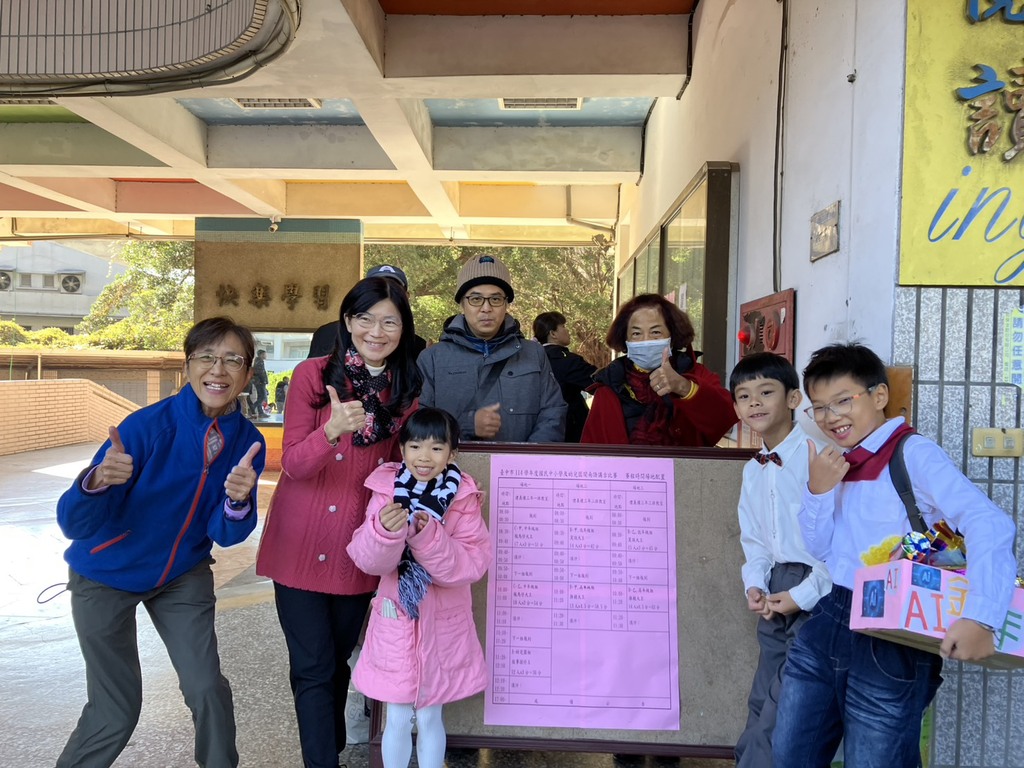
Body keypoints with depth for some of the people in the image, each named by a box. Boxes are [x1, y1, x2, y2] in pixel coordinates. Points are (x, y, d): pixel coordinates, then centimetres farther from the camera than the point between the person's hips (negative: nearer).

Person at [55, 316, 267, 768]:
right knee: (116, 713, 3)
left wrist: (238, 501, -35)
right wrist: (97, 481, -49)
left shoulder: (247, 441, -15)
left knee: (208, 691, 2)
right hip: (107, 575, -3)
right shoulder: (148, 425, -27)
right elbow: (73, 524, -28)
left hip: (183, 575, 3)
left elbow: (225, 535, -14)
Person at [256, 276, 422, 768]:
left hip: (360, 551, 3)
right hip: (301, 546, -3)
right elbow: (292, 464, -16)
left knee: (338, 662, 19)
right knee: (314, 668, 3)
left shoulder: (407, 389, 1)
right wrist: (332, 431, -35)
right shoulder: (313, 374, -10)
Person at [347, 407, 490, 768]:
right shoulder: (387, 490, -8)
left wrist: (429, 536, -31)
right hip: (396, 620, 1)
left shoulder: (463, 498, -10)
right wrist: (384, 531, -35)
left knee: (429, 718, 16)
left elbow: (473, 564, -16)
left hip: (442, 622, 0)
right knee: (398, 720, 15)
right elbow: (369, 561, -14)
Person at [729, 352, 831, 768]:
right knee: (763, 700, 16)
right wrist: (754, 584, -1)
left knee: (786, 702, 0)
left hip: (817, 591, -7)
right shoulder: (752, 471, 9)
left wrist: (803, 594, -16)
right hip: (776, 594, 8)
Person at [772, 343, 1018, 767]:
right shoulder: (838, 461, 10)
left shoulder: (913, 453, -12)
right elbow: (818, 549, 10)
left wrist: (979, 617, -36)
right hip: (826, 624, 7)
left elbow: (989, 524, -25)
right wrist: (818, 490, -7)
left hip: (892, 639, -6)